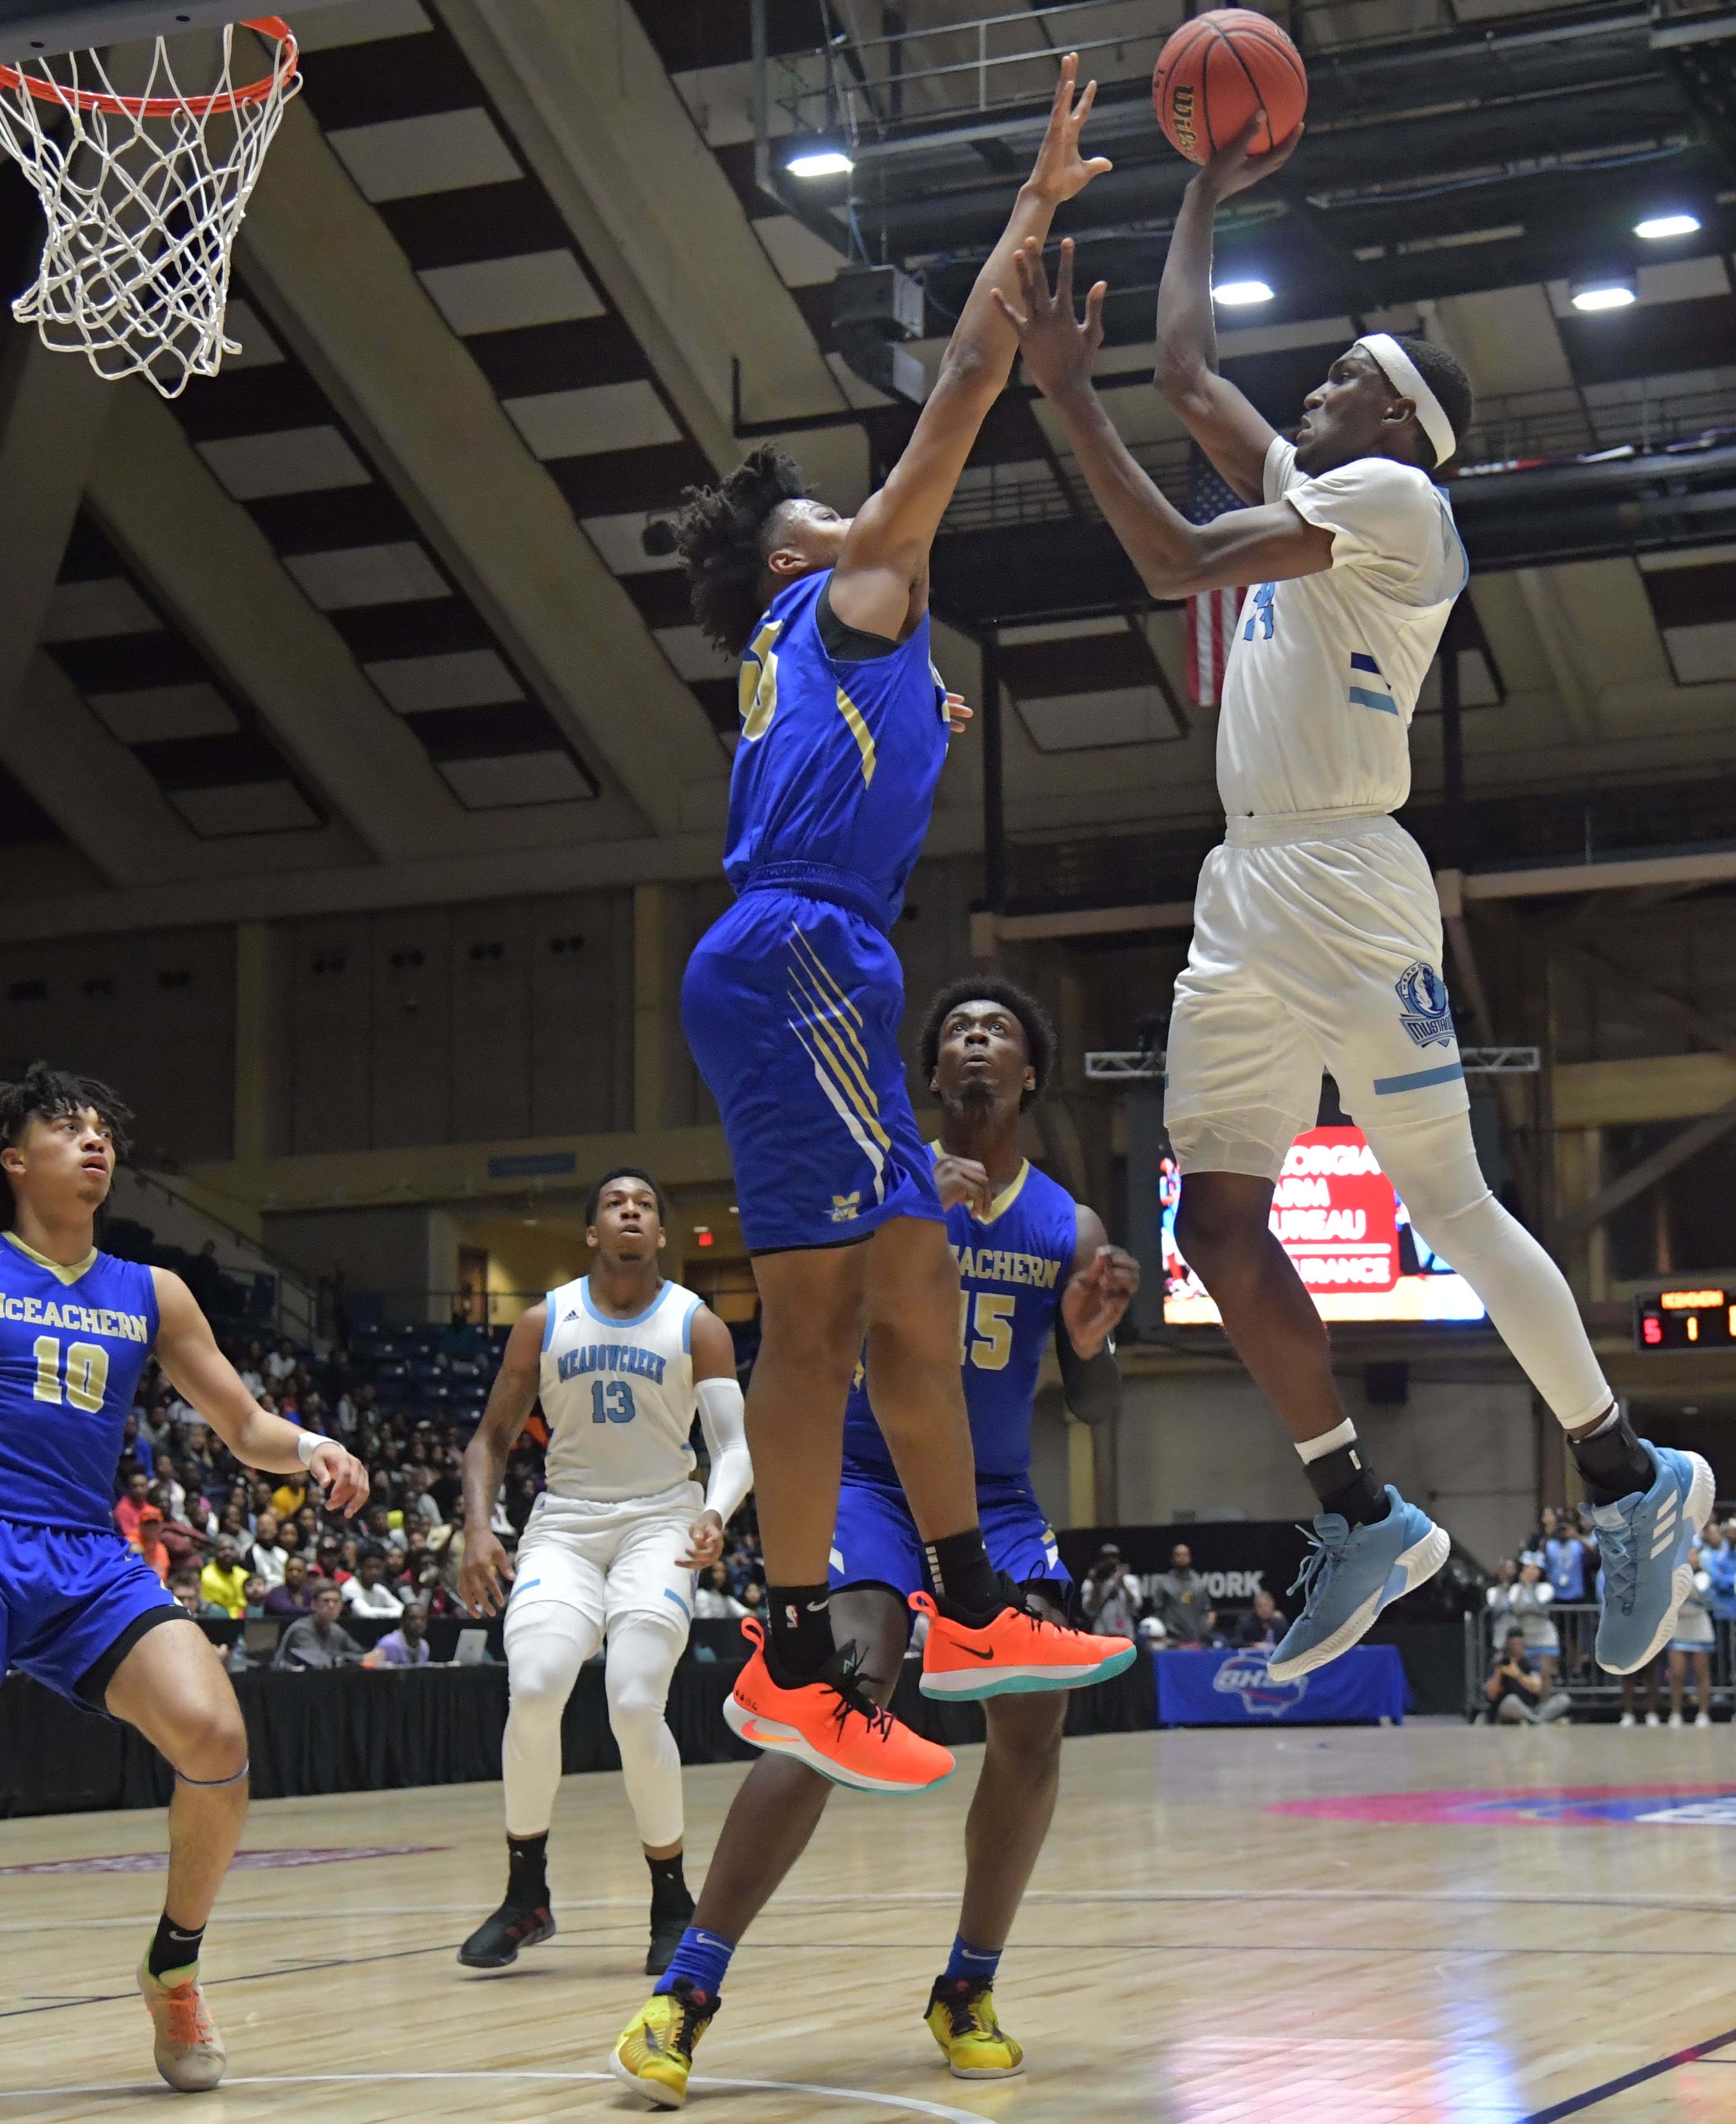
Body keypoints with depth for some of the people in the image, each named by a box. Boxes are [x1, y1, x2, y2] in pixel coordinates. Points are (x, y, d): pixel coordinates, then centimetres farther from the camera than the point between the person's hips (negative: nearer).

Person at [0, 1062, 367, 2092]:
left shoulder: (150, 1295, 16)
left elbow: (245, 1426, 20)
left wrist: (310, 1447, 0)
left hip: (93, 1562, 4)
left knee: (214, 1738, -19)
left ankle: (174, 1966, 4)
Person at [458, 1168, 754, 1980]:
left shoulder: (698, 1327, -1)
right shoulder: (544, 1323, 4)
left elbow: (733, 1443, -9)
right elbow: (491, 1438, 10)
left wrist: (716, 1513, -30)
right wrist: (478, 1527, -7)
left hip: (659, 1524, -1)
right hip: (565, 1523, 1)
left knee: (635, 1702, -21)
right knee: (534, 1687, -23)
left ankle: (673, 1904, -1)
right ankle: (526, 1896, -5)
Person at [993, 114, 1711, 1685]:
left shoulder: (1393, 498, -5)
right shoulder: (1305, 497, 21)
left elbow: (1179, 564, -16)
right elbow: (1187, 369, 32)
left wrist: (1067, 390, -15)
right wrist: (1209, 194, 36)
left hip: (1344, 882, -9)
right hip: (1246, 892, 9)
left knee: (1447, 1203, -7)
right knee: (1220, 1225, 2)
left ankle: (1632, 1480, 4)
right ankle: (1364, 1521, 9)